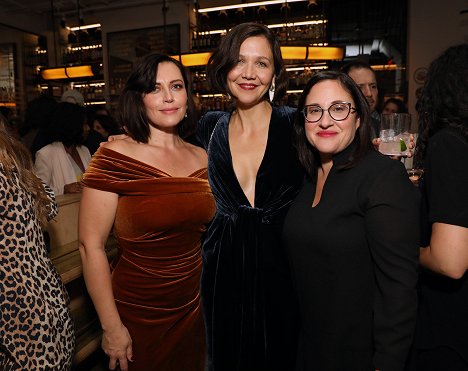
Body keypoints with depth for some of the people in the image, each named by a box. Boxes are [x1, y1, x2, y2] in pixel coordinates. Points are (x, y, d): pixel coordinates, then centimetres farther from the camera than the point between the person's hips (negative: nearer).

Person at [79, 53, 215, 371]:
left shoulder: (201, 157, -1)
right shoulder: (115, 156, -15)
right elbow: (91, 245, -15)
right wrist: (111, 326, -13)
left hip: (194, 306, 5)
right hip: (136, 314, -4)